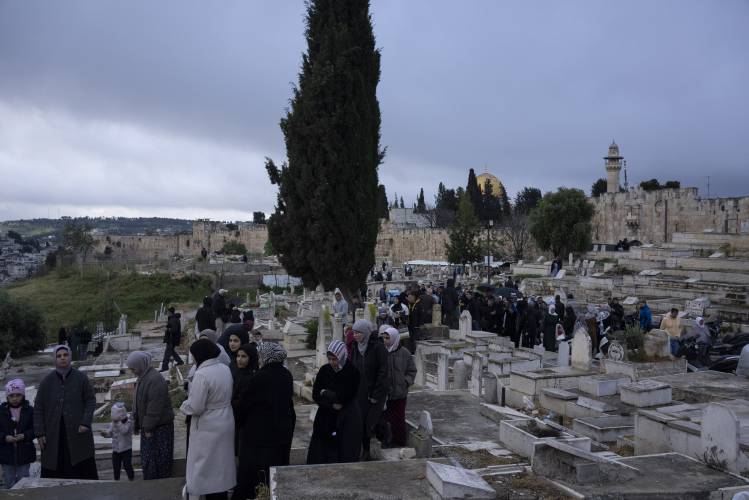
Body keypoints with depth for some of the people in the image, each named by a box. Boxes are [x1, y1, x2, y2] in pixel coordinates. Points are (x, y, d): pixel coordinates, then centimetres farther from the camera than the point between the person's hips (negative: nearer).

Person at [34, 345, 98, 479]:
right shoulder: (47, 380, 4)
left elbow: (91, 401, 3)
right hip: (53, 435, 1)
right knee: (54, 471, 1)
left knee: (84, 469, -2)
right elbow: (38, 408, 6)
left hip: (77, 433, -1)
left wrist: (86, 423, -9)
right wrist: (39, 433, 1)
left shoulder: (81, 378, 2)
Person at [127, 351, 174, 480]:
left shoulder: (155, 380, -23)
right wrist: (137, 424, 16)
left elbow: (155, 408, -24)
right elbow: (139, 404, 17)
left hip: (159, 427, -10)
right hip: (148, 426, 10)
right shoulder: (143, 377, 9)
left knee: (156, 460, 0)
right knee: (147, 459, 18)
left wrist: (148, 427, -19)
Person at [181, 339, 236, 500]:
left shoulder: (202, 374, -24)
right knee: (221, 463, 20)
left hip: (208, 427, -7)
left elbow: (195, 407, -22)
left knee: (207, 467, 7)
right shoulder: (225, 369, 0)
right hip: (225, 423, 7)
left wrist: (183, 406, -3)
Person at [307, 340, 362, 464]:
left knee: (345, 454, -1)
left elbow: (344, 398, -15)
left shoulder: (352, 372, -11)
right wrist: (332, 405, -14)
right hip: (325, 418, 4)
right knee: (319, 453, 3)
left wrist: (326, 393, -4)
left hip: (347, 420, -4)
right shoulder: (324, 370, 0)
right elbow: (315, 394, -1)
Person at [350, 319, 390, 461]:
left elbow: (383, 372, -15)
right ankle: (365, 452, 16)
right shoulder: (355, 348, 7)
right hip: (360, 393, 5)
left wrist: (376, 395, -15)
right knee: (362, 423, 4)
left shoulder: (378, 347, -13)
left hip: (375, 393, -5)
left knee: (372, 424, -6)